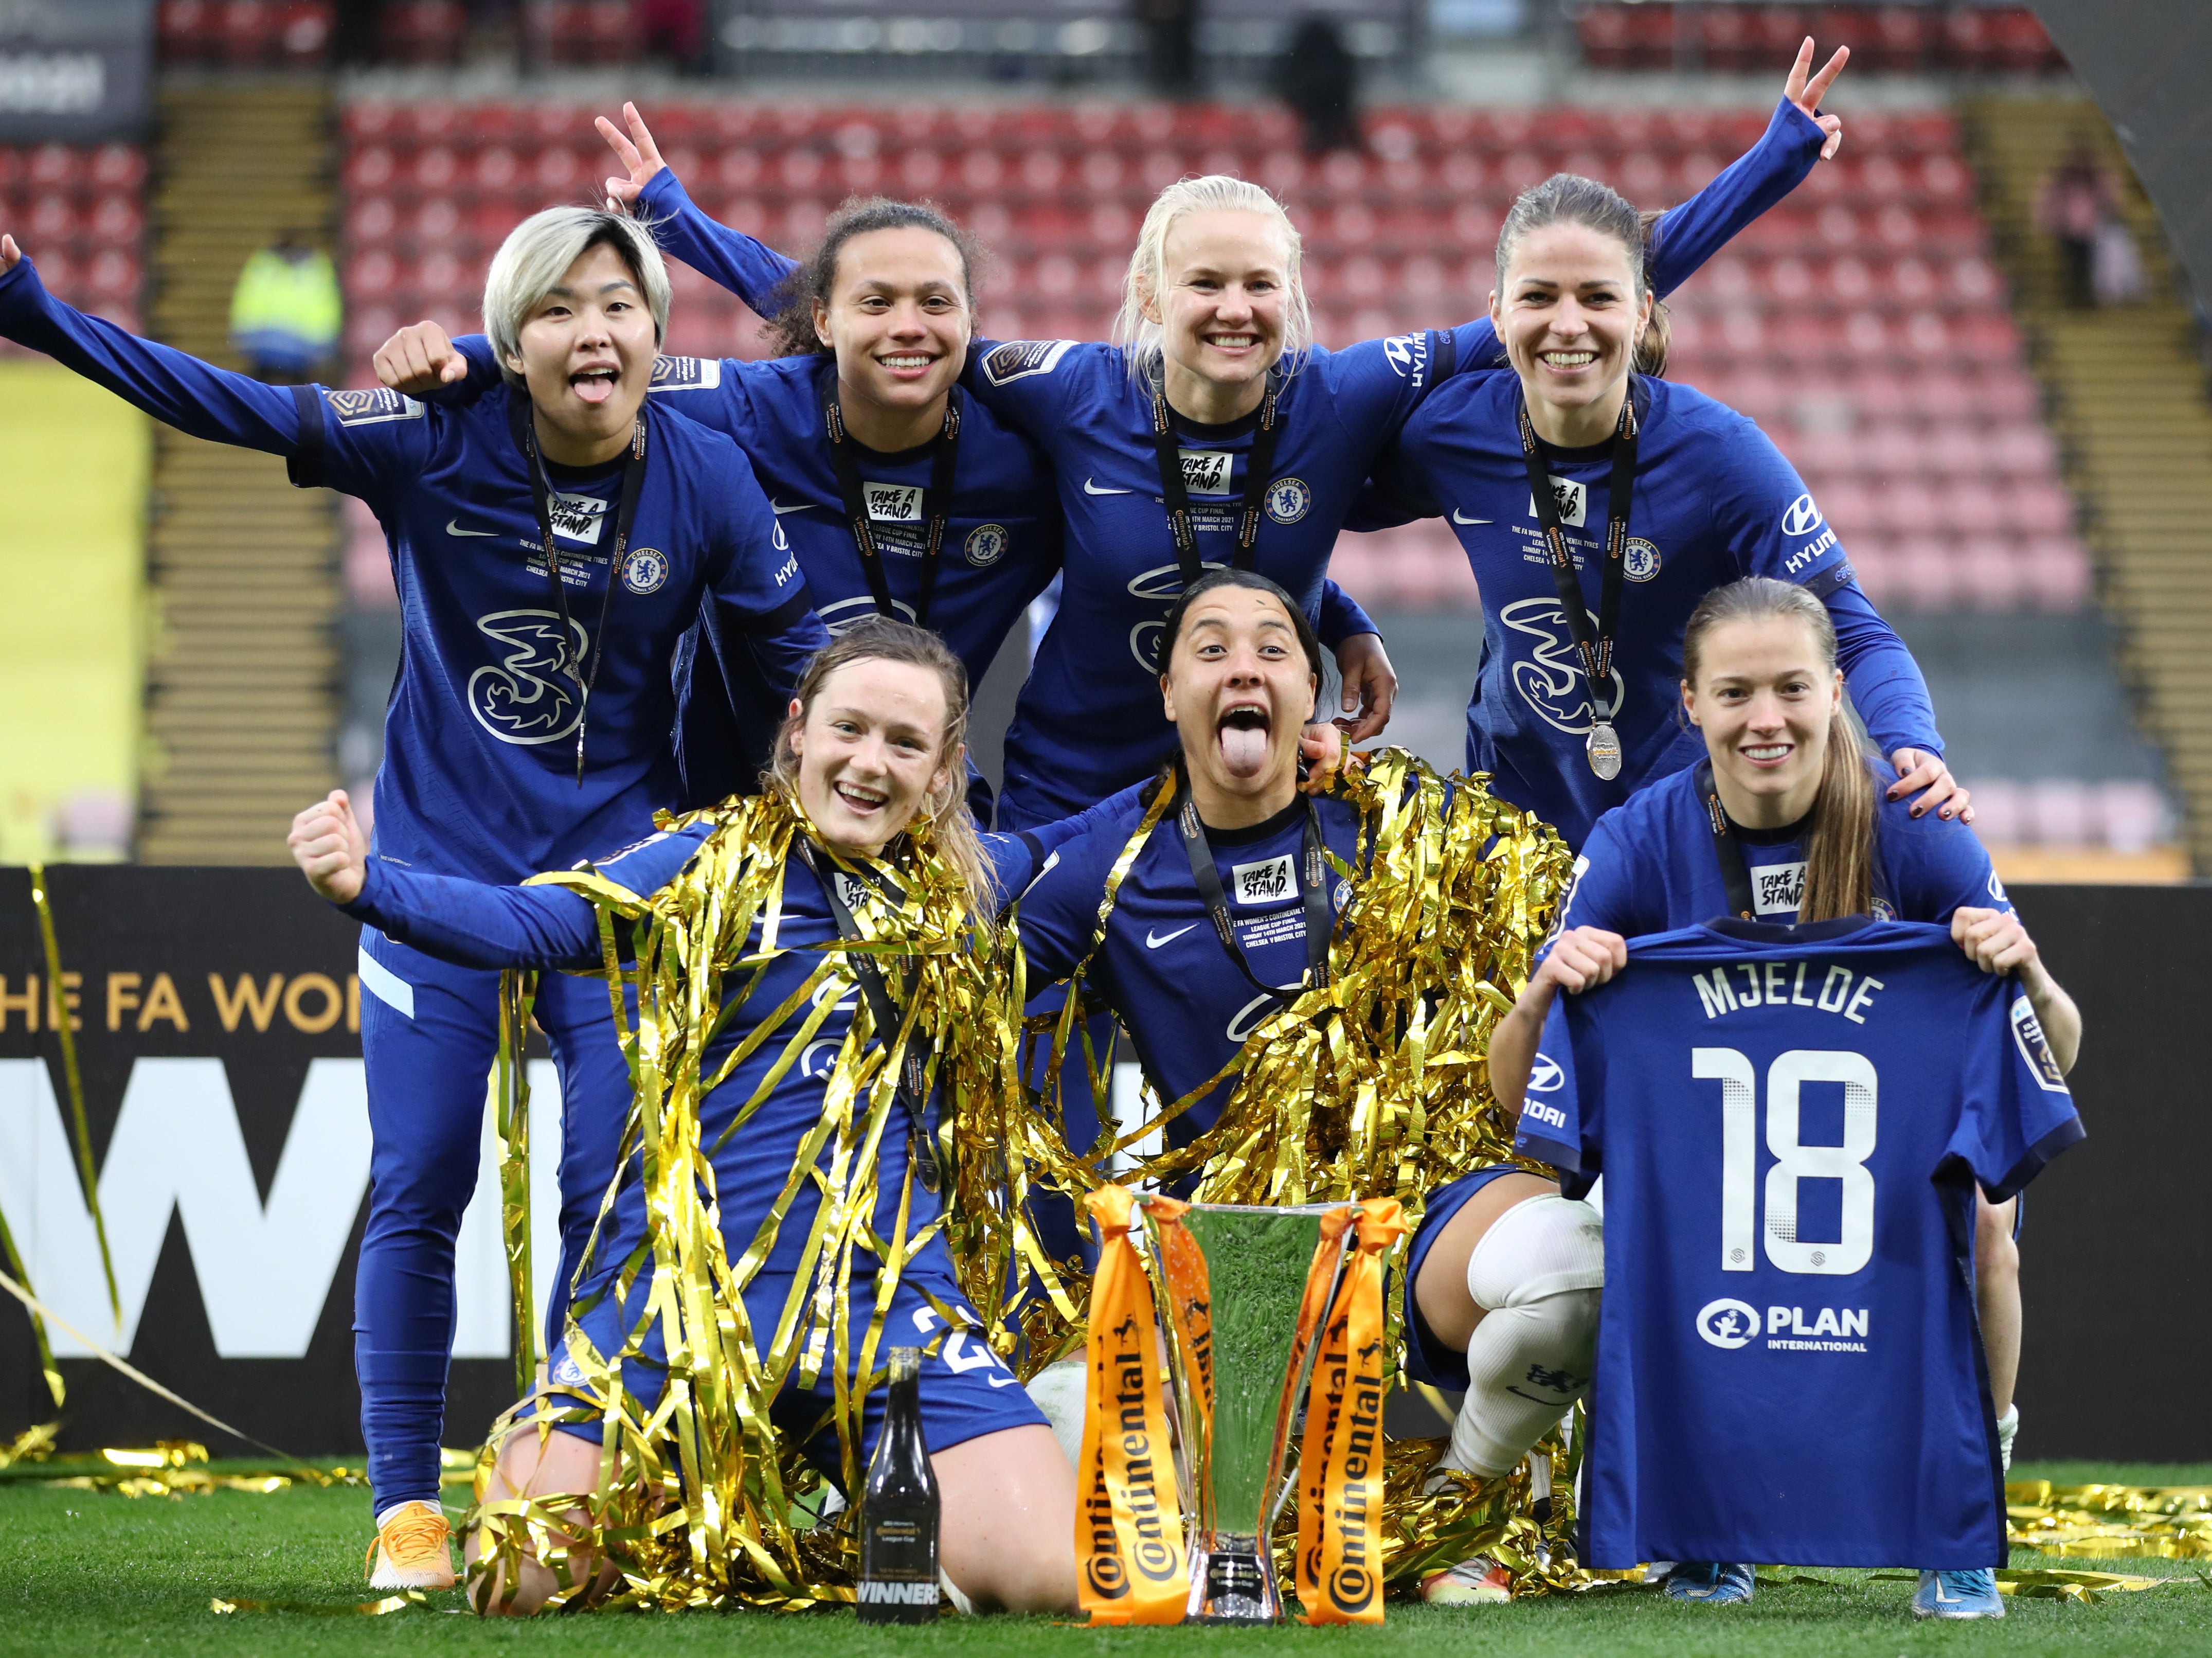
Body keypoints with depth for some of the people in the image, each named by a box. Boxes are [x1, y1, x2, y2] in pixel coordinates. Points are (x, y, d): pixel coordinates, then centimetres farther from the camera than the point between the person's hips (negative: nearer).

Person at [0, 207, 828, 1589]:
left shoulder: (706, 479, -8)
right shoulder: (438, 446, -12)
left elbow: (806, 653, -1)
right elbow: (232, 407, -15)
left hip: (615, 867, 1)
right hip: (438, 863, 0)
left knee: (616, 1187, -4)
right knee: (419, 1189, -2)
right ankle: (408, 1506, 7)